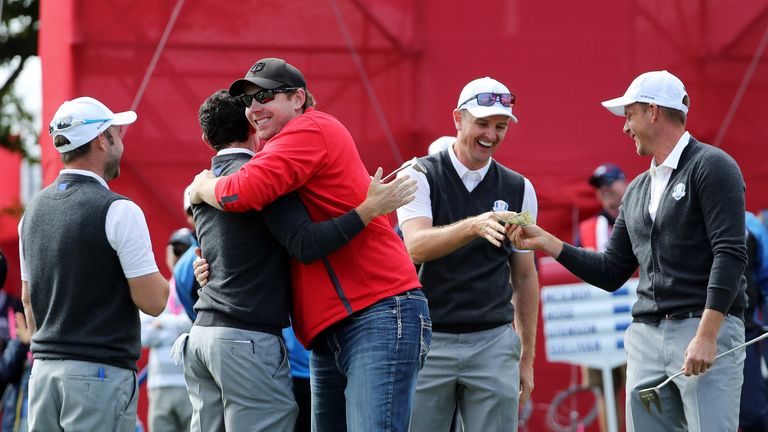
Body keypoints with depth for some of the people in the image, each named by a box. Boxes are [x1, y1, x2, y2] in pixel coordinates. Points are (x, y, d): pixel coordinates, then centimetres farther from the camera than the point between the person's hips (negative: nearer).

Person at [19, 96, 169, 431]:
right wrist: (164, 281, 8)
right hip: (101, 372, -7)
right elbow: (152, 302, -12)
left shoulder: (33, 210, 11)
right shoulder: (118, 211, -11)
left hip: (44, 368, 7)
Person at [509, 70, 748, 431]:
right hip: (646, 335, 7)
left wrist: (707, 334, -21)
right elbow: (611, 273, 22)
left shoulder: (711, 167, -4)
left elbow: (730, 253, -13)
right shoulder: (638, 191, 20)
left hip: (707, 329, -7)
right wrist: (546, 242, 13)